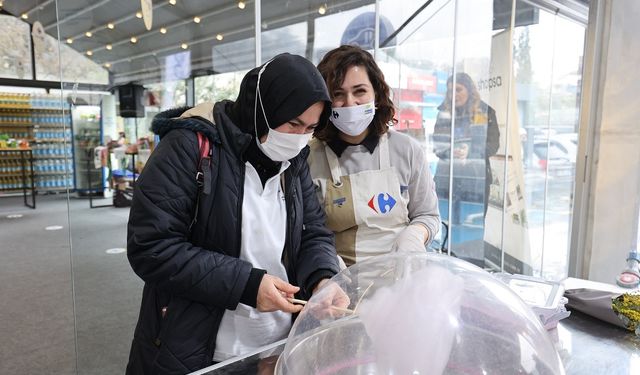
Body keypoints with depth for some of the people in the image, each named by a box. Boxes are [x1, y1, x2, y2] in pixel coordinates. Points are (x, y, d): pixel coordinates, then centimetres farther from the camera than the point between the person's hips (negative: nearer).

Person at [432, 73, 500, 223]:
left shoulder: (486, 113, 4)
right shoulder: (444, 112, 11)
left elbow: (493, 144, -1)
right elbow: (437, 144, 6)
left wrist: (470, 151, -17)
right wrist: (450, 152, -15)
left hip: (476, 179, -2)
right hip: (446, 177, 2)